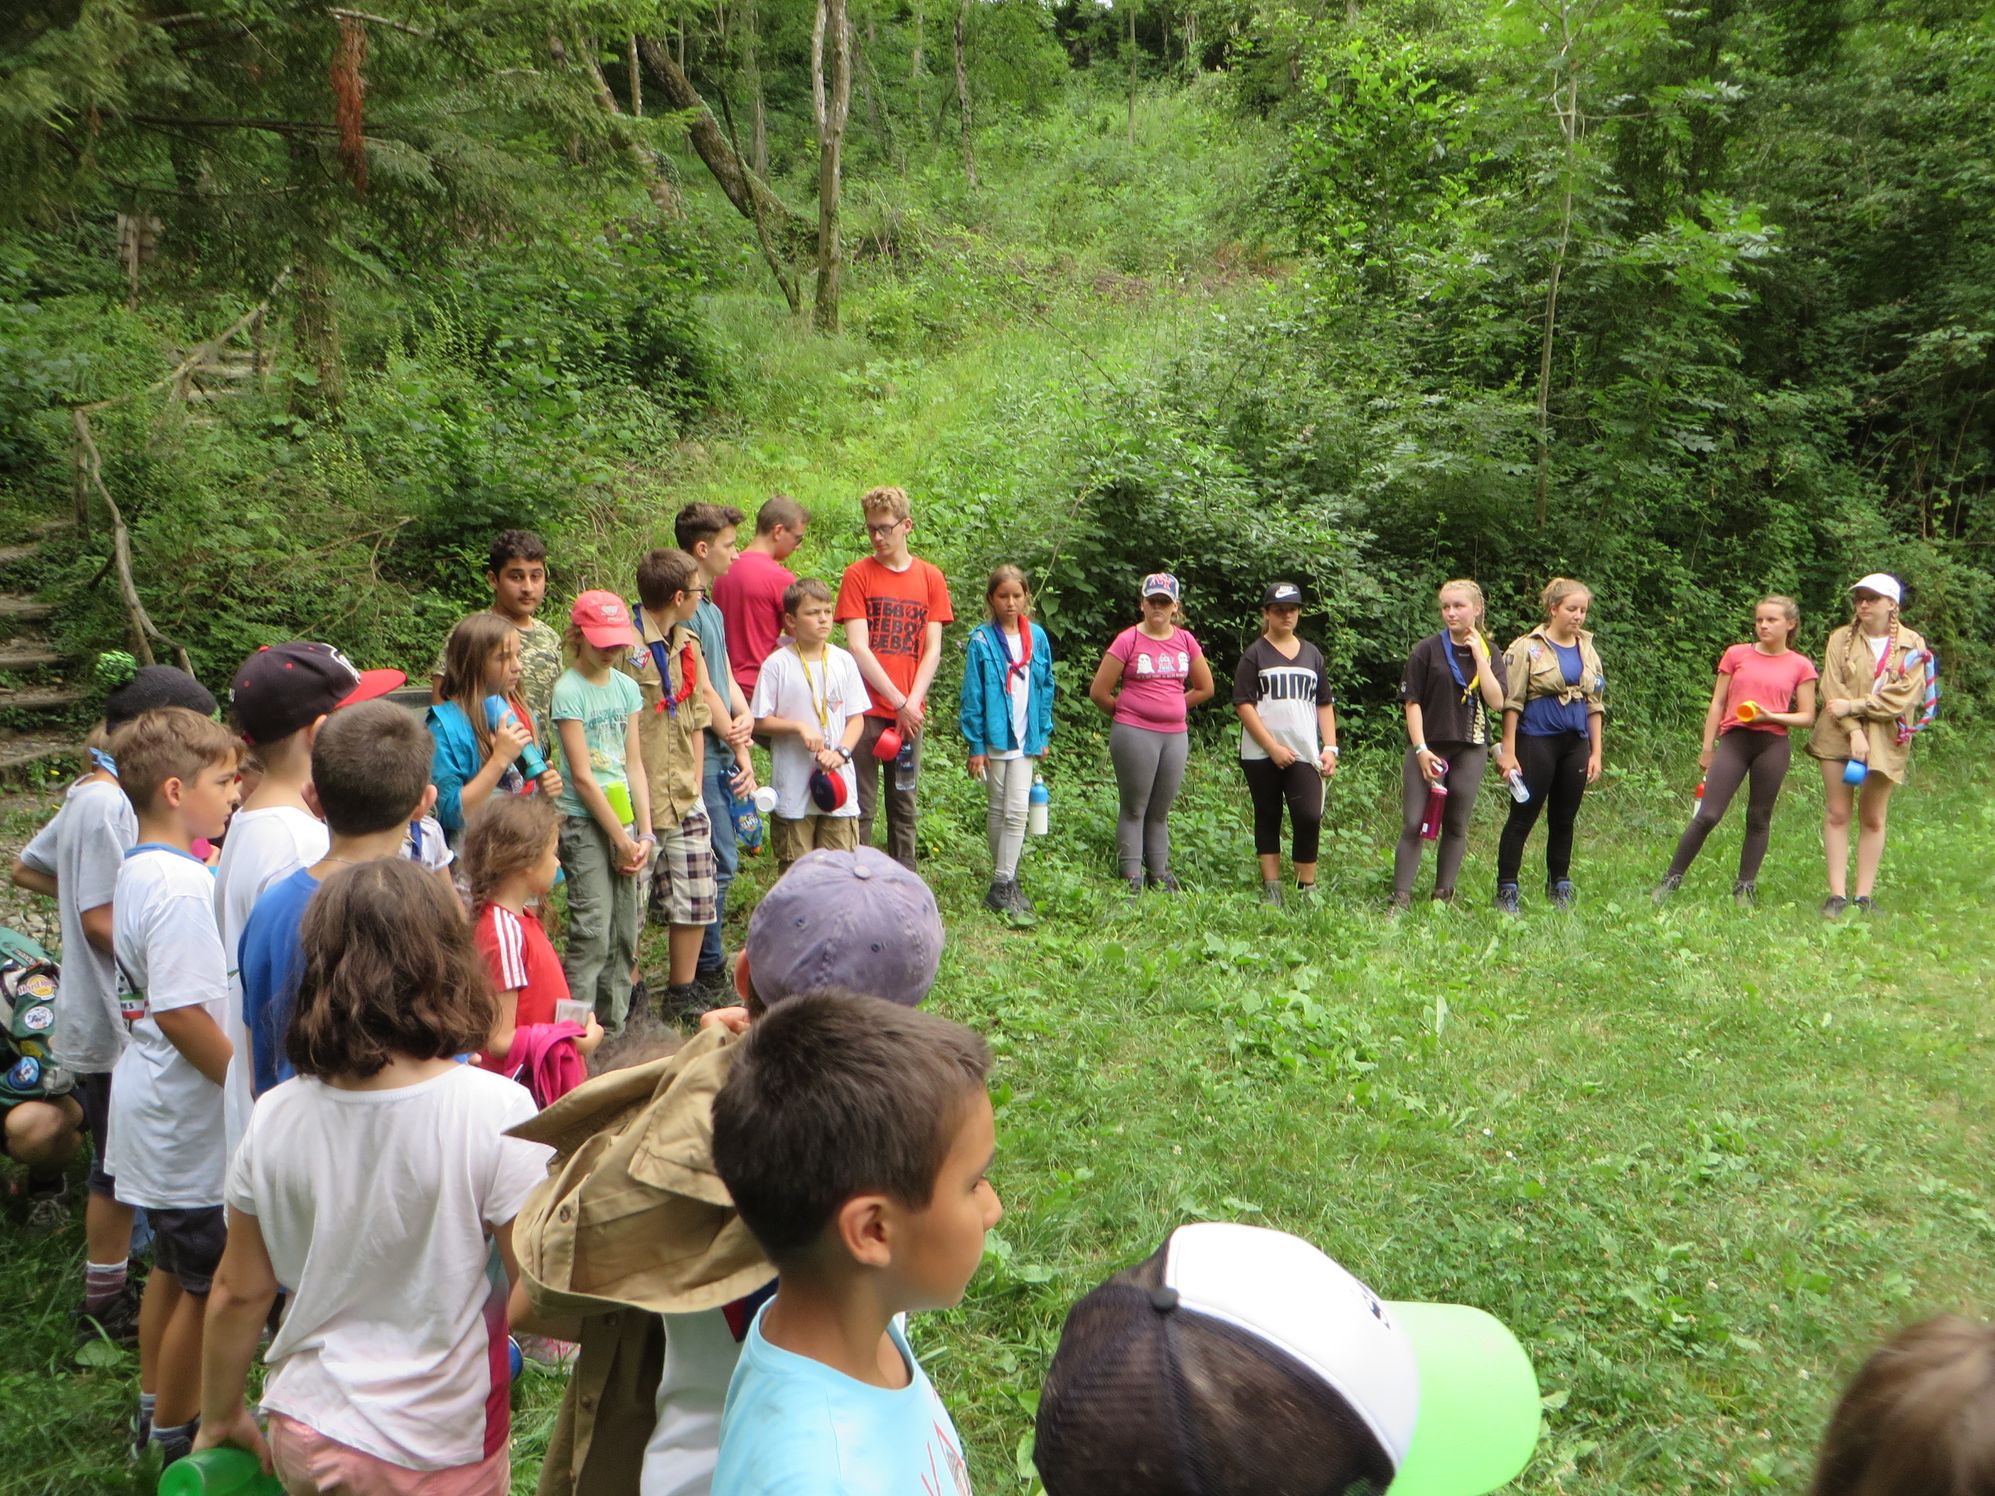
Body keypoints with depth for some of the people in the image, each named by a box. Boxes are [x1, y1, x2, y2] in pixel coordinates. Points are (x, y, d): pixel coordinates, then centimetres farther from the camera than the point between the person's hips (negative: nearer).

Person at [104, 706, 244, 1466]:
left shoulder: (136, 869, 5)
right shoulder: (181, 886, -25)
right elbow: (182, 1012, -27)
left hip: (155, 1102, 10)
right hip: (190, 1117, -10)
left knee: (173, 1265, 24)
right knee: (206, 1282, 6)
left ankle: (157, 1406, 40)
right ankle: (175, 1434, 22)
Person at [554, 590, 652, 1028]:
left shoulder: (627, 687, 10)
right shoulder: (569, 690, -9)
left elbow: (634, 766, 10)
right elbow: (581, 776, -11)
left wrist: (644, 833, 2)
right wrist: (620, 836, -10)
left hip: (622, 820, 6)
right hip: (584, 823, -6)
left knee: (625, 931, 8)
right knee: (592, 933, -10)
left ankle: (614, 1024, 18)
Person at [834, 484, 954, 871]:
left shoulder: (931, 578, 7)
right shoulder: (858, 574, 0)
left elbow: (932, 649, 5)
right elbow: (857, 647, -7)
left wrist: (913, 702, -8)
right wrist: (899, 702, -11)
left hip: (911, 713, 2)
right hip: (867, 709, -2)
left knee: (904, 803, 9)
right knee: (861, 807, 0)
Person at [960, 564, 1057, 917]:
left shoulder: (1037, 637, 4)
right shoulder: (981, 640, -7)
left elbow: (1045, 688, 11)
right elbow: (972, 695, -6)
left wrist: (1044, 734, 9)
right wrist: (975, 745, -9)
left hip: (1025, 739, 3)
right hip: (994, 737, -2)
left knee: (1017, 811, -4)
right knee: (996, 811, 7)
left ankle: (1002, 885, 0)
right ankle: (1006, 881, 17)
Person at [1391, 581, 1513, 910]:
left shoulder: (1489, 653, 8)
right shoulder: (1427, 650, 0)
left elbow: (1496, 703, -5)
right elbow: (1412, 702, -2)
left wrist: (1479, 655, -7)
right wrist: (1421, 749, -10)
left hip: (1470, 750, 3)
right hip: (1427, 747, -2)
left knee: (1456, 826, 7)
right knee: (1413, 824, -8)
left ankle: (1443, 896, 17)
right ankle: (1400, 898, -5)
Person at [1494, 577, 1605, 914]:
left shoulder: (1587, 650, 13)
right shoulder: (1528, 648, -4)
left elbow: (1595, 705, 16)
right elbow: (1511, 702, -7)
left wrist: (1596, 751, 10)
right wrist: (1508, 749, -12)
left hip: (1576, 743, 5)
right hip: (1537, 741, -5)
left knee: (1564, 818, 11)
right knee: (1522, 817, -3)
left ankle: (1560, 886, 22)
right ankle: (1506, 891, 1)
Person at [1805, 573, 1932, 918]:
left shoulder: (1912, 645, 1)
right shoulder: (1841, 639, 3)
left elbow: (1904, 696, -9)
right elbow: (1832, 689, -5)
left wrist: (1854, 706, -15)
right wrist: (1854, 731, -15)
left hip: (1885, 739, 0)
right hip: (1840, 734, 1)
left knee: (1873, 818, 6)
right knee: (1837, 813, -1)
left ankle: (1864, 896, 10)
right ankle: (1837, 894, 2)